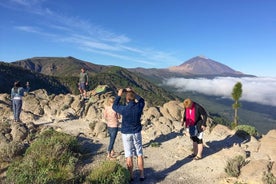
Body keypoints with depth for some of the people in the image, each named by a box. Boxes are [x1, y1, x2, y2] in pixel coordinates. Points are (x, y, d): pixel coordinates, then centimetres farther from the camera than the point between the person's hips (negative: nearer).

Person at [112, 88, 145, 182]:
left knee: (129, 156, 9)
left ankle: (131, 176, 19)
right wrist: (133, 92, 7)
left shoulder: (124, 109, -20)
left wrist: (119, 95, 3)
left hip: (126, 134, -2)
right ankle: (142, 175, 22)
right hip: (137, 133, 2)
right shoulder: (139, 107, -13)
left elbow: (114, 106, 0)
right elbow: (141, 100, 12)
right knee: (139, 155, 12)